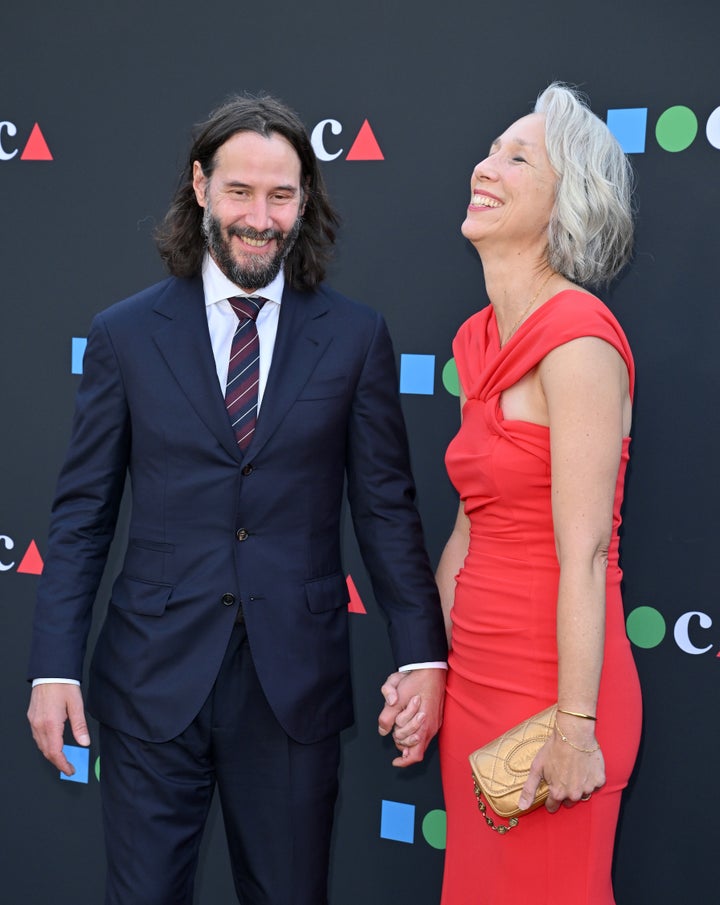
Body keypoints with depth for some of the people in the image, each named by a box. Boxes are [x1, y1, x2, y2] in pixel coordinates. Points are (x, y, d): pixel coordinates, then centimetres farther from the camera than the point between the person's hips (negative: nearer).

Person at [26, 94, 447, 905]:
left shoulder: (355, 338, 1)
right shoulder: (124, 336, 2)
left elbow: (386, 506, 2)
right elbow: (81, 514, 3)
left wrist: (422, 656, -5)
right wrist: (54, 668, -2)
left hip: (295, 684, 0)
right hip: (153, 677, 0)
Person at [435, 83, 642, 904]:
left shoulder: (579, 339, -17)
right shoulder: (480, 340, 8)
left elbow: (584, 554, -19)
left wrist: (574, 728, -18)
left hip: (546, 679, -8)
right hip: (476, 675, 8)